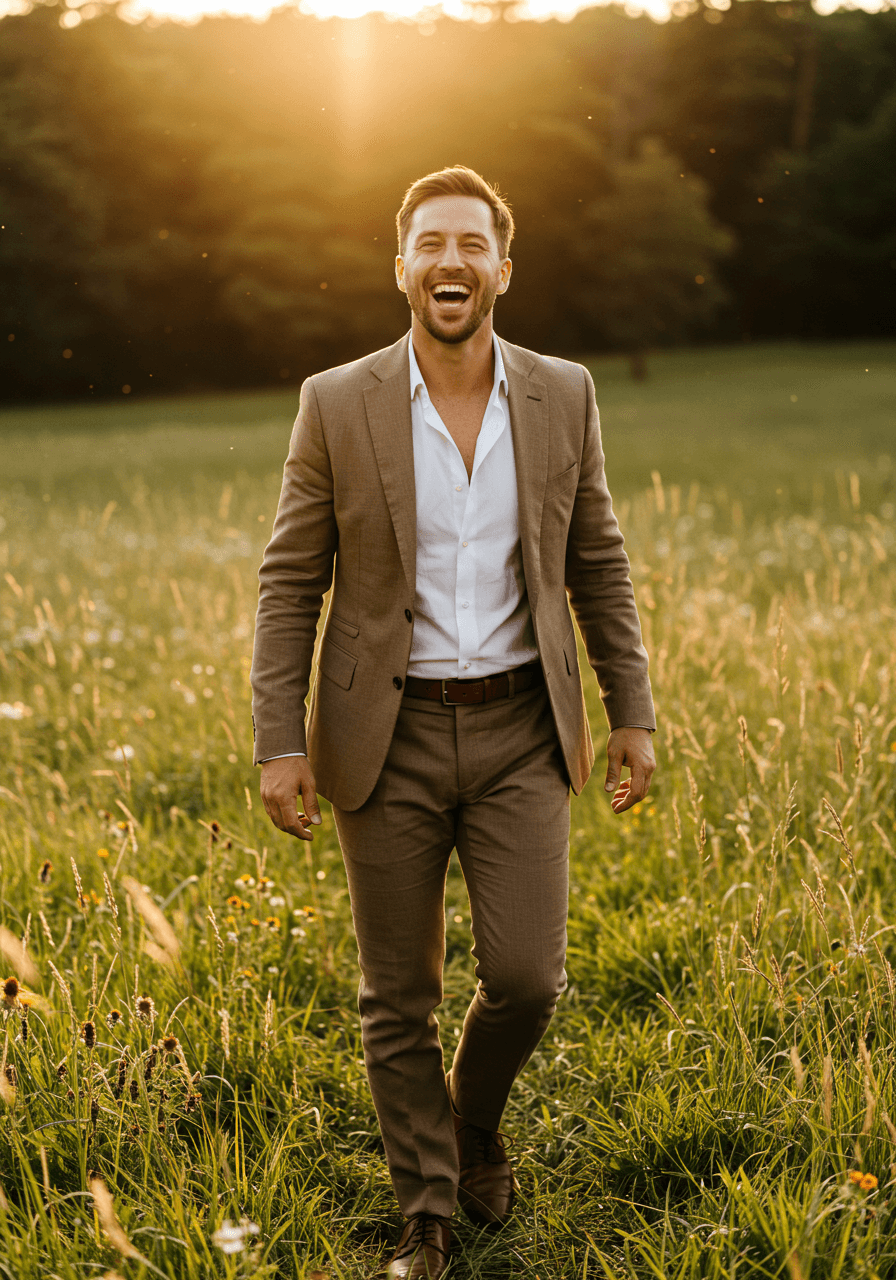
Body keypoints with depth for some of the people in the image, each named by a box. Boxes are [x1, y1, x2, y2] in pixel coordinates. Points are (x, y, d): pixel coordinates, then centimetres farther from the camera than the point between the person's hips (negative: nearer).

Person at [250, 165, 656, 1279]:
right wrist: (280, 743, -7)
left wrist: (632, 715, 6)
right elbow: (290, 584, -2)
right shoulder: (337, 404, -5)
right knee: (398, 999, 7)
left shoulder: (563, 396, 1)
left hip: (520, 732, 1)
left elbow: (598, 567, 8)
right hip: (390, 737, -1)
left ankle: (475, 1115, 32)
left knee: (526, 976, -3)